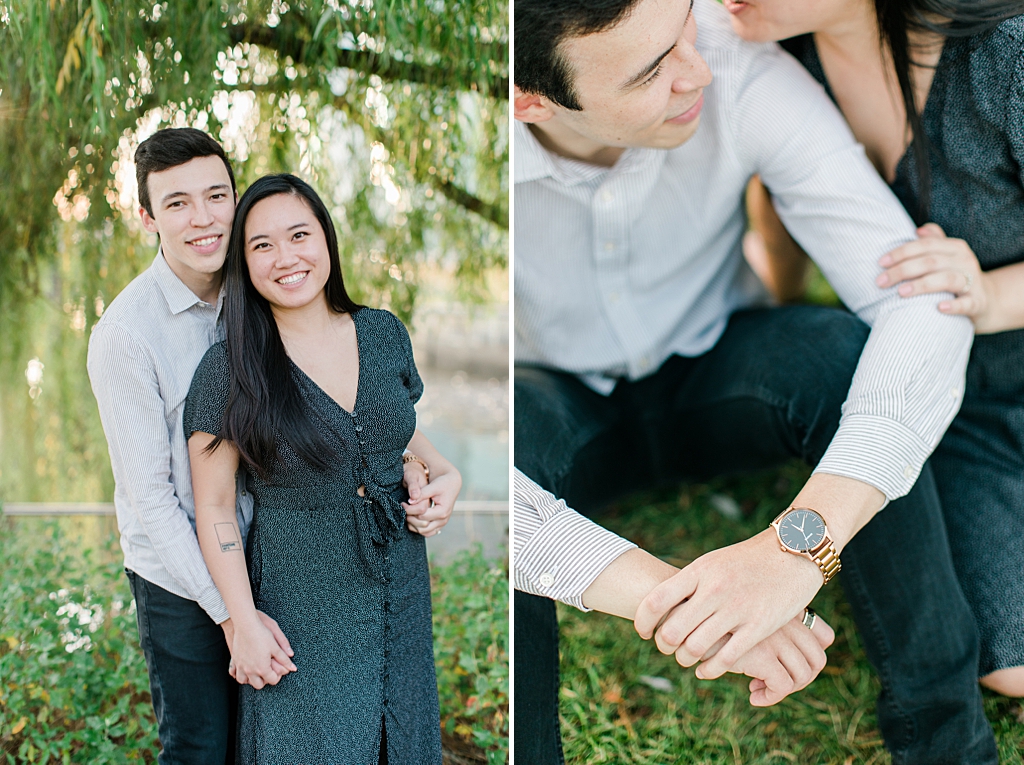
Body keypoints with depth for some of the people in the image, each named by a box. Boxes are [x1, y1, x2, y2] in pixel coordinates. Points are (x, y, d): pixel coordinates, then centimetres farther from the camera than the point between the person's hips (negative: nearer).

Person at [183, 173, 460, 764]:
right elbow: (215, 506, -8)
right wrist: (244, 623, -12)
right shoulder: (231, 368, -12)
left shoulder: (385, 333, 0)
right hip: (301, 612, -4)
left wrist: (446, 473, -1)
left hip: (402, 596, 4)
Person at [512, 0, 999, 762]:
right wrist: (649, 587, -50)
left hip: (717, 378, 1)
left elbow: (926, 306, -34)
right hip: (561, 405, -1)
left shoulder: (740, 68, -30)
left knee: (847, 356, -31)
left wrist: (796, 545, -48)